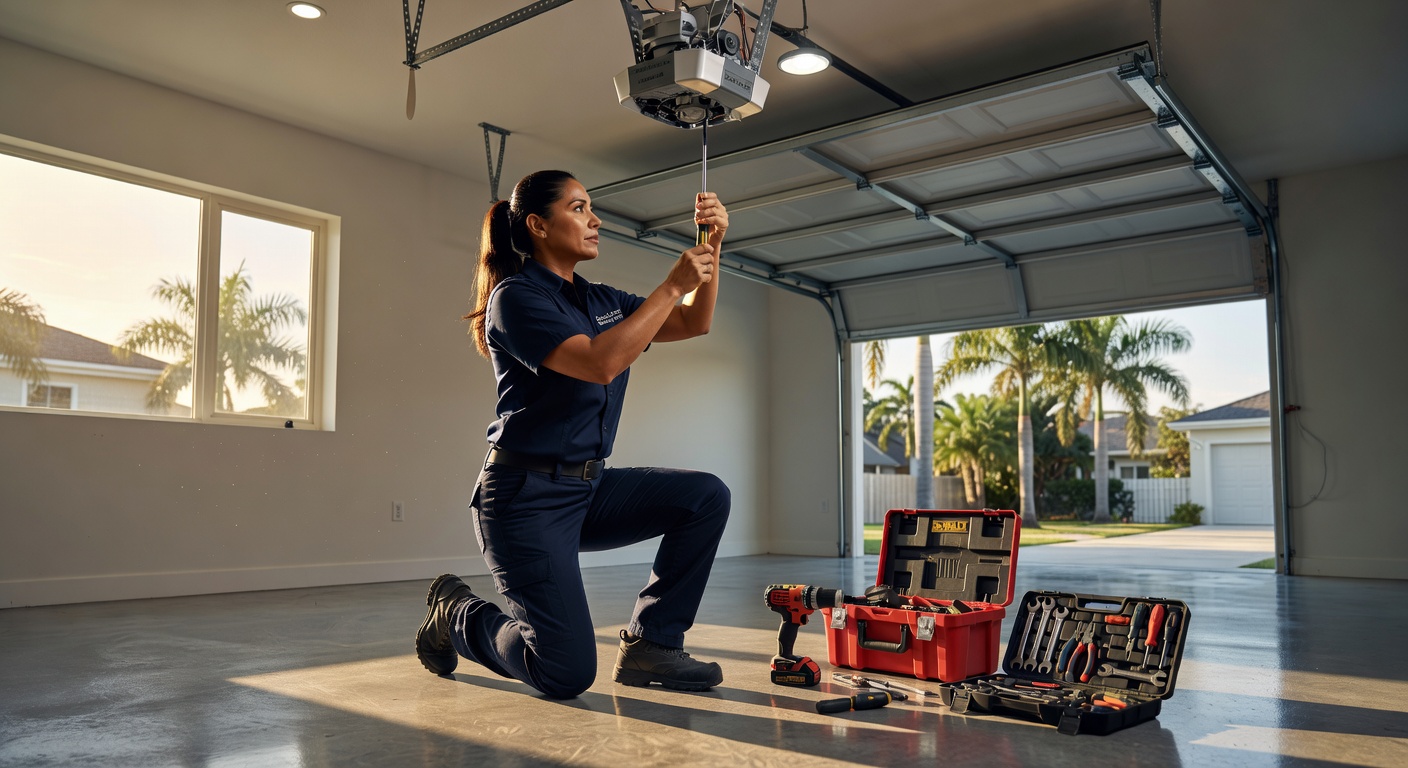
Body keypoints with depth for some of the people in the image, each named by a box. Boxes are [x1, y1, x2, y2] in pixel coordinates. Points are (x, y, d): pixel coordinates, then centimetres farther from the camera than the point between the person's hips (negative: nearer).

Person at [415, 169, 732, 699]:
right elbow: (600, 363, -26)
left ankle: (650, 645, -1)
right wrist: (673, 284, -20)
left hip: (589, 488, 8)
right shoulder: (516, 297, -12)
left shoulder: (600, 300, 13)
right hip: (527, 496, -8)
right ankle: (455, 613, 17)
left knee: (706, 495, -9)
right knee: (567, 674, -12)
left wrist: (711, 247, -1)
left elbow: (694, 323, 14)